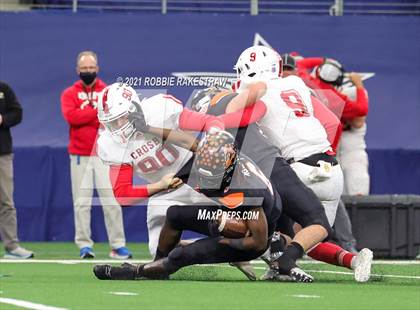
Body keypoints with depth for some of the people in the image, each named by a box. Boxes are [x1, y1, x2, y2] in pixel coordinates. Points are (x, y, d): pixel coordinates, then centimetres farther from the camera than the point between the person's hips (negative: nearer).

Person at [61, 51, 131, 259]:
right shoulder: (69, 94, 7)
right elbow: (71, 116, -12)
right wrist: (98, 111, -11)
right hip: (79, 156, 0)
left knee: (111, 200, -4)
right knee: (82, 202, -2)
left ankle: (118, 246, -3)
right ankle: (84, 246, 2)